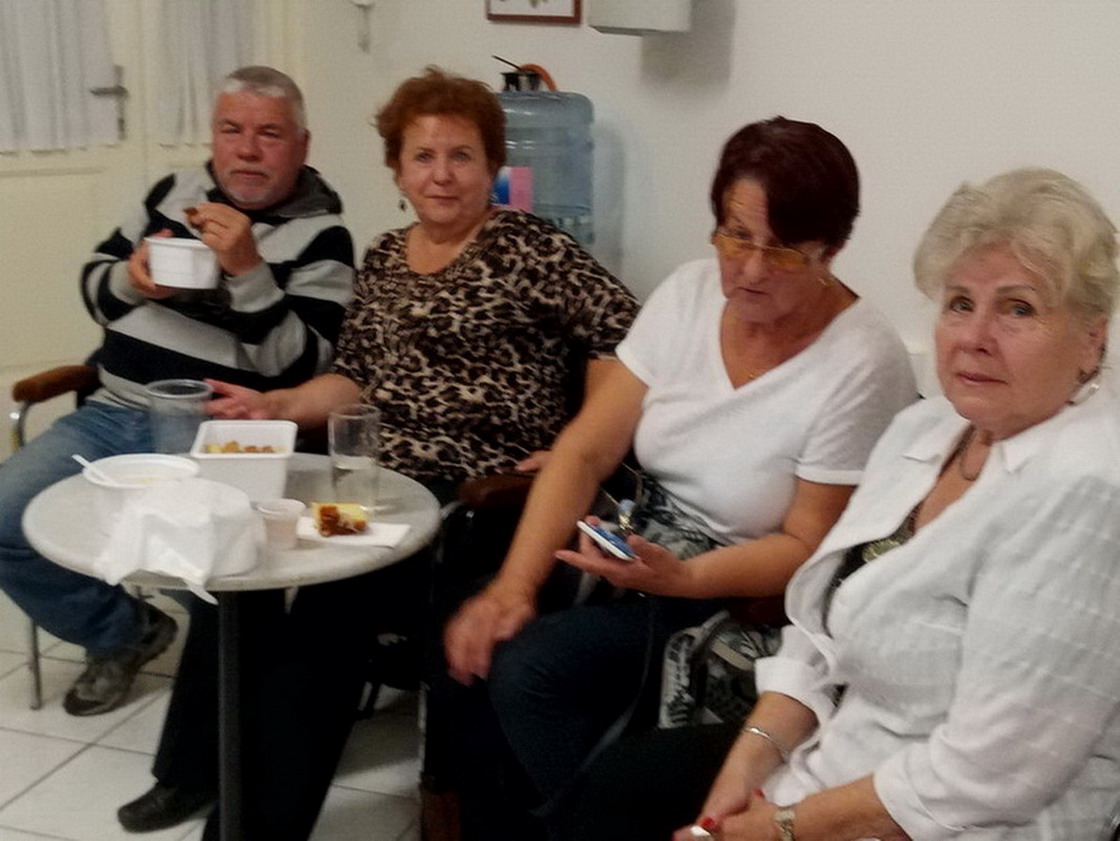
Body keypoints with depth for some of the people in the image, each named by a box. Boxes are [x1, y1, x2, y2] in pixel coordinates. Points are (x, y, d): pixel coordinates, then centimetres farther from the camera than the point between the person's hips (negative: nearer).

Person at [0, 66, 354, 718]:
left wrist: (248, 270, -24)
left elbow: (298, 372, -14)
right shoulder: (176, 193, 11)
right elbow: (93, 285, 18)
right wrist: (130, 278, -6)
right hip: (111, 415, 6)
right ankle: (122, 631, 15)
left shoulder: (321, 238, -5)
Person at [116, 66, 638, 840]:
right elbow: (358, 378, 18)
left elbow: (628, 337, -11)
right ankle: (201, 768, 0)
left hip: (475, 495, -6)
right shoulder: (384, 259, 17)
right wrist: (278, 406, 2)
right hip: (377, 475, 7)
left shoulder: (527, 247, -5)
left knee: (330, 597, -27)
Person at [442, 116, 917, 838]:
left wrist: (679, 578, -29)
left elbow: (806, 547, -13)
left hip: (745, 594, -6)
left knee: (527, 667, -22)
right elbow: (585, 452, -4)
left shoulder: (863, 362, -19)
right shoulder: (690, 292, -3)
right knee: (474, 641, -13)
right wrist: (514, 585, -15)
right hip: (641, 545, 6)